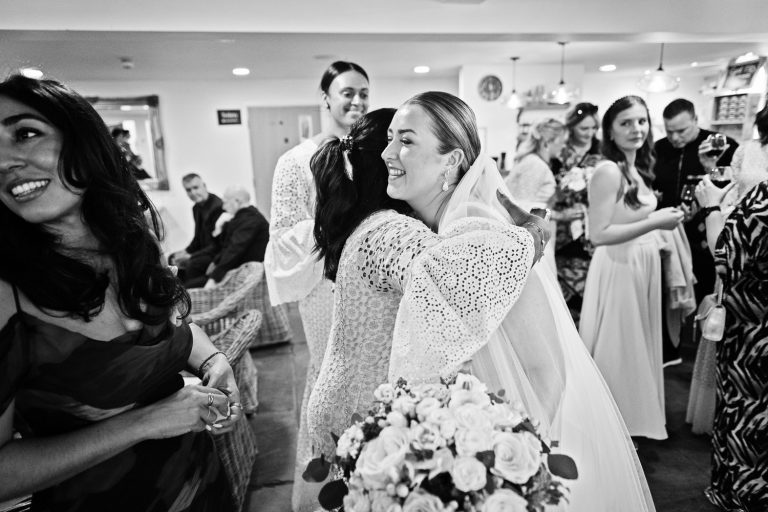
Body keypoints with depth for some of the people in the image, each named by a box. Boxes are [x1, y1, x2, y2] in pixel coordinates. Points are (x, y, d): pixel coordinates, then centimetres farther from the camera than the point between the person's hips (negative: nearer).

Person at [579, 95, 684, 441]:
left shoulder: (637, 169, 9)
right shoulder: (608, 171, -20)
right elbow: (598, 234, -26)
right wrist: (655, 223, -24)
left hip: (643, 266, 9)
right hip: (619, 269, -9)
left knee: (638, 346, 21)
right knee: (618, 350, 5)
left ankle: (633, 419, 40)